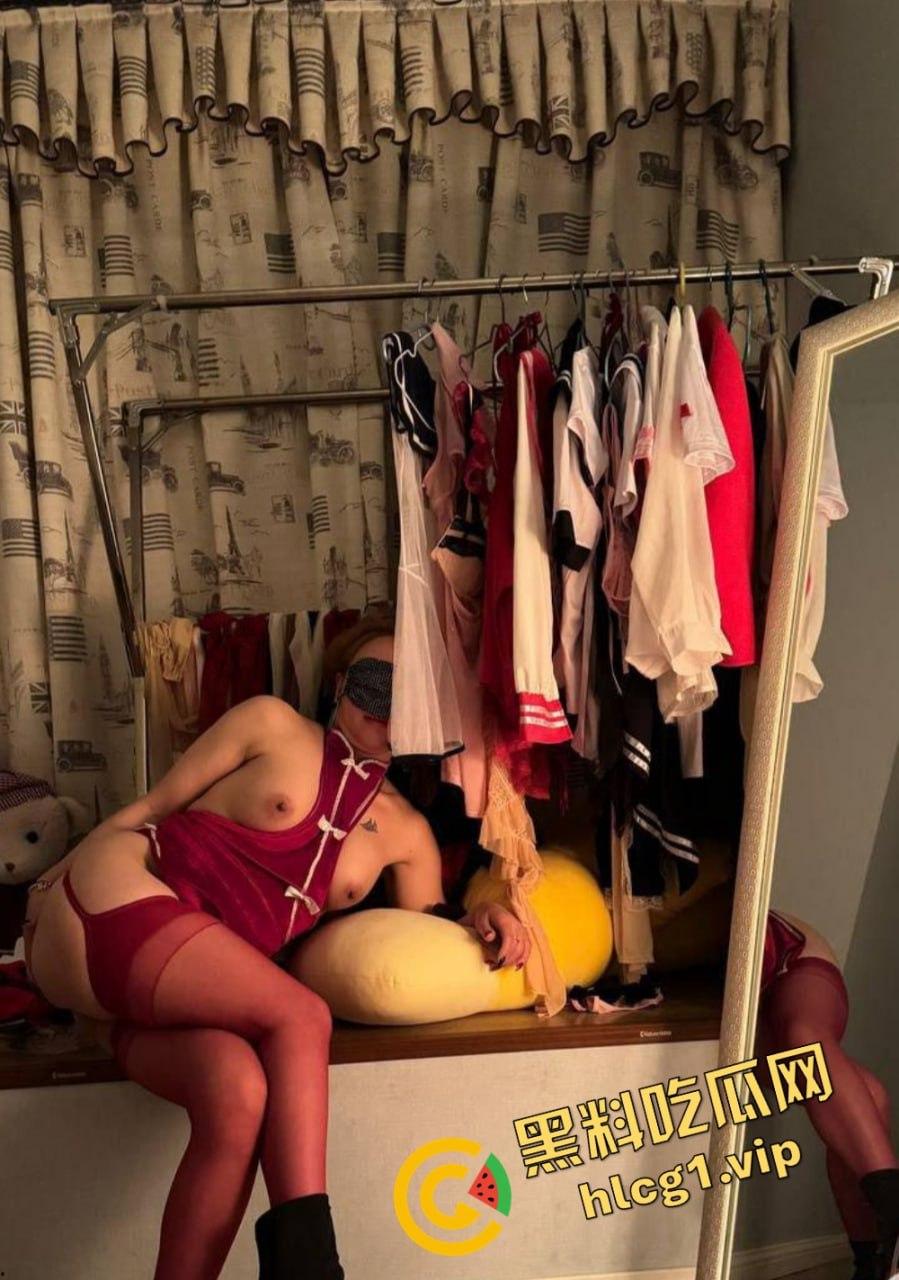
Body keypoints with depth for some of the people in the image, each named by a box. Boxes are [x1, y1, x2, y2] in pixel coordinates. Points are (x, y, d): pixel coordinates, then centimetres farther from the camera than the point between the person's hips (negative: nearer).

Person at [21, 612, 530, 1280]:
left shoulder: (407, 834, 15)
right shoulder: (273, 726, 5)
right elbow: (149, 809, 8)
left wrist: (481, 921, -3)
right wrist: (49, 883, 7)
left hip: (199, 993, 4)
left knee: (241, 1092, -31)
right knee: (302, 1018, -25)